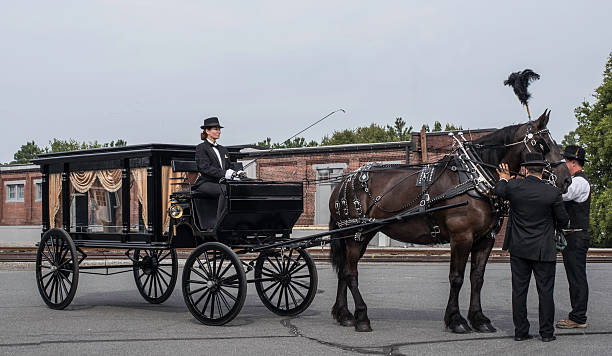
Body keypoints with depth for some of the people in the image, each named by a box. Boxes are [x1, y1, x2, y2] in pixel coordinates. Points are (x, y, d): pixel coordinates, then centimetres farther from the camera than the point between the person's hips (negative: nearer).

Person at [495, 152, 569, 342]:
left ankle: (520, 331, 13)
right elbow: (563, 220, -3)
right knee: (545, 291, 7)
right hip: (544, 250, -2)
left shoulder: (513, 187, -8)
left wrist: (504, 178, 36)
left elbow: (498, 191, 15)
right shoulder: (553, 193, -12)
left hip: (519, 249, 2)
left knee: (519, 291, 9)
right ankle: (547, 332, 11)